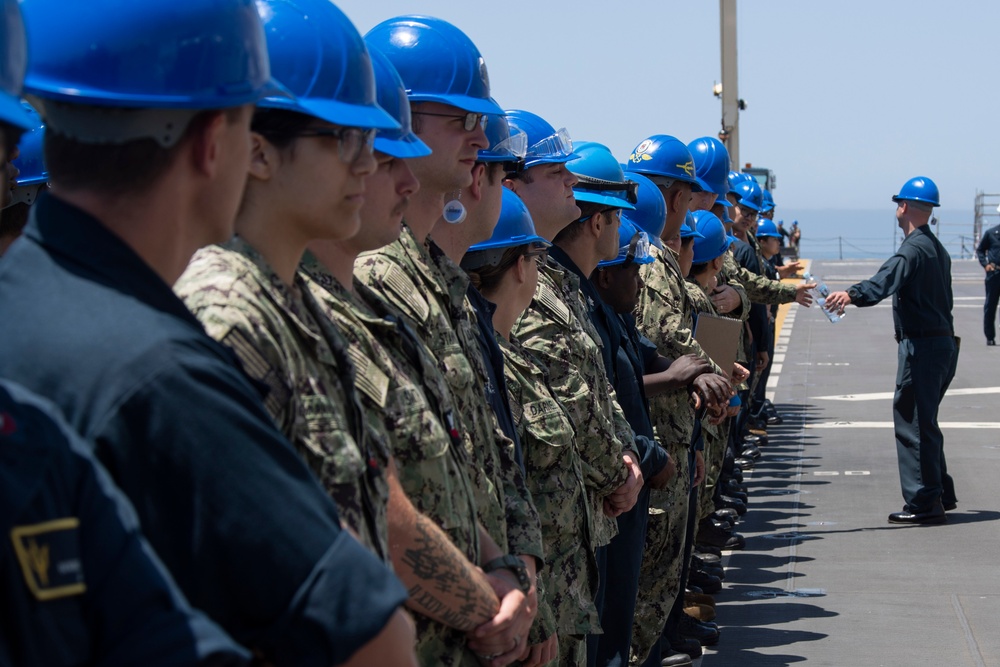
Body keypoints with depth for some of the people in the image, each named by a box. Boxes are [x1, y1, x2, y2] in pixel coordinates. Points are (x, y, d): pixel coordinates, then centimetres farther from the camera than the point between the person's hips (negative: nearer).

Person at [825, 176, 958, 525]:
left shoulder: (914, 249, -15)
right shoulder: (937, 248, 17)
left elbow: (886, 281, -34)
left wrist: (852, 294, -48)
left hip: (922, 346, -10)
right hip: (944, 342, 10)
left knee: (912, 421, -6)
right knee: (923, 421, 19)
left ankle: (924, 503, -5)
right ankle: (941, 494, 25)